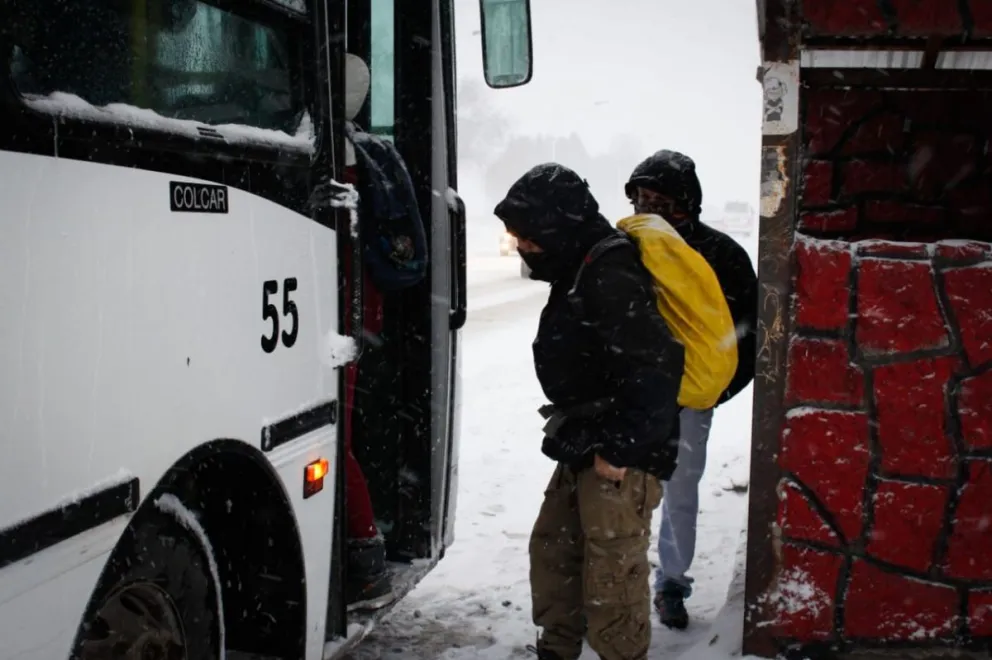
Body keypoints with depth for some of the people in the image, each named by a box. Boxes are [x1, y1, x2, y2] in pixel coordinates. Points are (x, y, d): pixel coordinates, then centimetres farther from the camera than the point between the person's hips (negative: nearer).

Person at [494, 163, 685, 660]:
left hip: (620, 460, -11)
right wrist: (576, 436, 17)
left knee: (611, 578, -3)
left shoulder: (611, 280, -22)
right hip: (586, 451, 11)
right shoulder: (581, 273, 11)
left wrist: (619, 449, -23)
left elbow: (656, 368, -29)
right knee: (551, 550, 20)